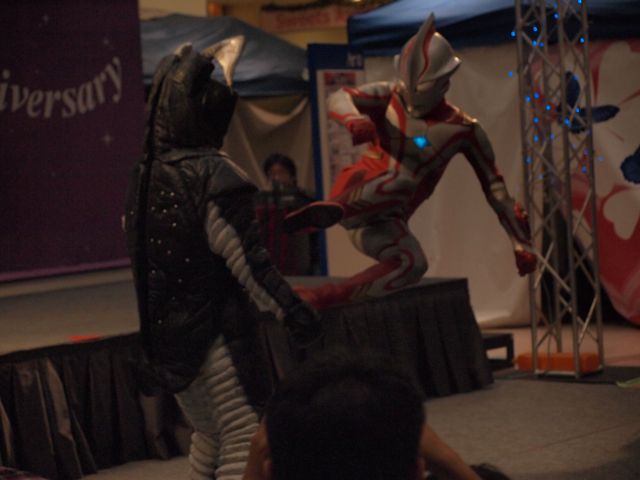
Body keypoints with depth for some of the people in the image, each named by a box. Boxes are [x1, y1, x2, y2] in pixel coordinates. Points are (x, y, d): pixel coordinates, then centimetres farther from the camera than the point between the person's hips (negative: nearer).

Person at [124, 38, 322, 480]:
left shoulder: (143, 177, 6)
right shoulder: (215, 177, -17)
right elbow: (249, 261, -18)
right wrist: (295, 313, -12)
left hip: (165, 333, 8)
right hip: (215, 334, -8)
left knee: (208, 435, 21)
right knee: (241, 438, -2)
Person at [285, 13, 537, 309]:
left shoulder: (462, 129, 0)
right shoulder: (389, 97, -2)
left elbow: (494, 186, 4)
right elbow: (338, 99, -19)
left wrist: (521, 243, 2)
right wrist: (355, 119, -42)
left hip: (383, 223, 2)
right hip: (352, 194, -2)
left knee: (413, 264, -28)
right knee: (402, 179, -32)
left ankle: (322, 299, -23)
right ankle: (332, 209, -57)